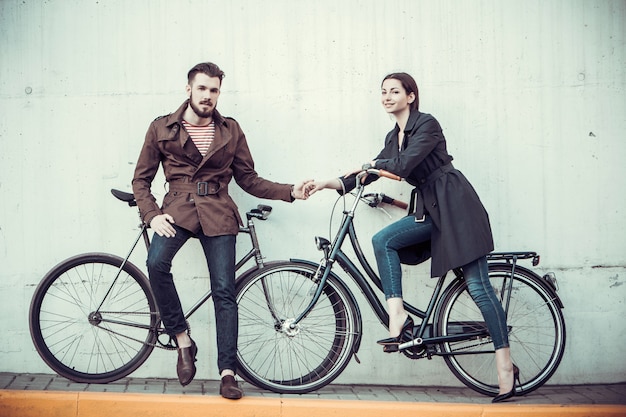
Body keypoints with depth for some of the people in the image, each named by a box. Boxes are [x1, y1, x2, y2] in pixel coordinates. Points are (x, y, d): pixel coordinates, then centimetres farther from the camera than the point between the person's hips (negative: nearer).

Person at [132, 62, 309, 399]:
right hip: (178, 208, -1)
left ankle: (228, 374, 0)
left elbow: (248, 179, 14)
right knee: (156, 263, -29)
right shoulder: (162, 128, 8)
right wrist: (152, 215, -8)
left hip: (218, 213, 1)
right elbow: (141, 179, 9)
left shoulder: (231, 130, 12)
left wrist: (290, 192, 1)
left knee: (224, 291, -6)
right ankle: (182, 340, -11)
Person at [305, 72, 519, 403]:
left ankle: (505, 365, -1)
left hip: (456, 205, -8)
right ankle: (398, 319, -14)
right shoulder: (394, 136, 14)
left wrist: (372, 164, -6)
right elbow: (369, 173, 12)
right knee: (383, 240, -14)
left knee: (478, 286, -8)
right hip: (430, 210, 8)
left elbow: (403, 165, -23)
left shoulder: (427, 124, -10)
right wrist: (328, 183, 2)